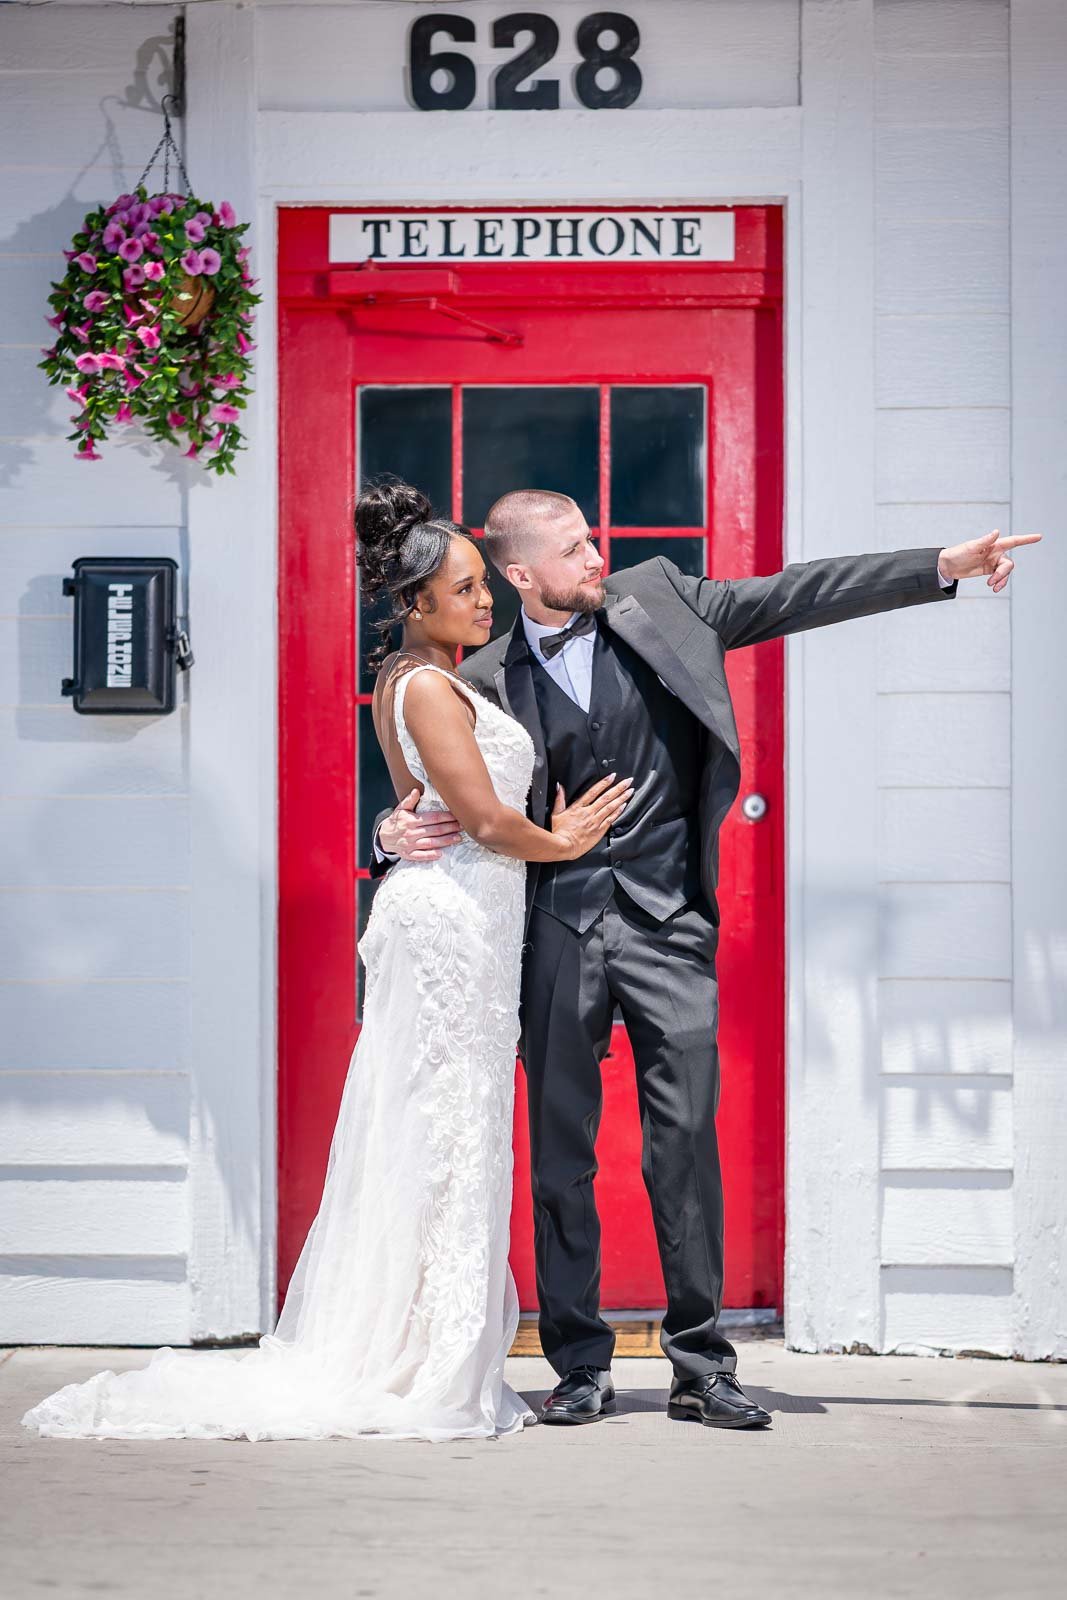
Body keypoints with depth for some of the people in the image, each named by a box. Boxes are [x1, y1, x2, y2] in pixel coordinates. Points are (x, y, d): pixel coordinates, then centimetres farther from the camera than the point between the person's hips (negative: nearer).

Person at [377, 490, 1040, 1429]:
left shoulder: (657, 600, 5)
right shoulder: (487, 681, 4)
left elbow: (797, 596, 4)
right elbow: (441, 798, 11)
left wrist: (948, 566, -1)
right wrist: (396, 834, -13)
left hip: (668, 925, 0)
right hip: (558, 929, 0)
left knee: (687, 1140, -4)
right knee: (560, 1150, 4)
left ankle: (701, 1367, 3)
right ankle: (581, 1367, 14)